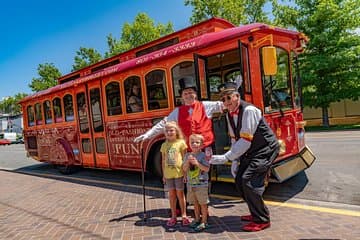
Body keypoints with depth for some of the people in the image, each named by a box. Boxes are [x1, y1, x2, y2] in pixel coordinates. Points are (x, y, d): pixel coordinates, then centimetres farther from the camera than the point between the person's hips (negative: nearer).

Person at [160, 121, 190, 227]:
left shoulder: (181, 143, -4)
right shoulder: (164, 145, 5)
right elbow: (163, 161, 8)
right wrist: (164, 175, 7)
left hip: (179, 173, -3)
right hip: (168, 174, 3)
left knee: (180, 194, 7)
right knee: (171, 195, 12)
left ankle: (184, 215, 22)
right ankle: (173, 216, 24)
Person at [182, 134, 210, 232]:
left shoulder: (203, 155, -9)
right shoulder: (187, 155, 4)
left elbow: (207, 169, -14)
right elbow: (184, 169, 0)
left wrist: (197, 163, -23)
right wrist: (188, 162, -17)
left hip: (201, 183, -5)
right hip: (190, 183, 5)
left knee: (203, 203, 4)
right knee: (195, 203, 17)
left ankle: (204, 222, 15)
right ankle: (197, 219, 32)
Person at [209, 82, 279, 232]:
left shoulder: (248, 110, -24)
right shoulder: (229, 115, 2)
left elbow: (246, 140, -27)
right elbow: (234, 139, 8)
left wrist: (226, 157, -27)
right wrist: (235, 161, 2)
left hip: (266, 149, -8)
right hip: (250, 151, 9)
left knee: (249, 181, -17)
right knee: (239, 180, 7)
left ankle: (262, 220, 2)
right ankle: (256, 213, 27)